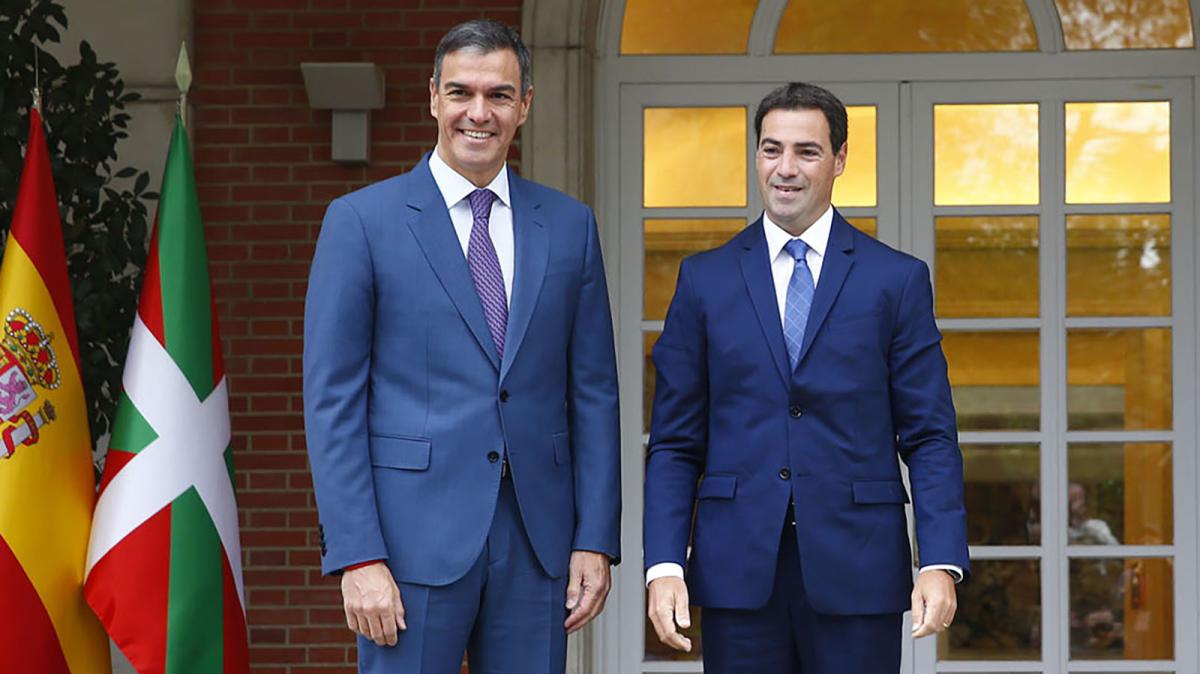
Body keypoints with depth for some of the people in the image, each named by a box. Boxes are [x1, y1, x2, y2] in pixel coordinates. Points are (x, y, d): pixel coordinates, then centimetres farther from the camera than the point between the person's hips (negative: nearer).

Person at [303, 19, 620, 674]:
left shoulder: (569, 226, 10)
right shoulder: (361, 221, 0)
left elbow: (592, 392, 10)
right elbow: (332, 400, -4)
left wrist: (595, 540, 2)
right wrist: (356, 556, -11)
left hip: (537, 542, 3)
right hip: (415, 539, -3)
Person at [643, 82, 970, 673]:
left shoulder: (897, 280, 5)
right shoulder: (704, 280, 8)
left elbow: (930, 438, 2)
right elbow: (675, 443, 7)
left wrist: (941, 563, -10)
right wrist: (664, 566, -5)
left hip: (857, 572, -1)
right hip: (738, 572, 1)